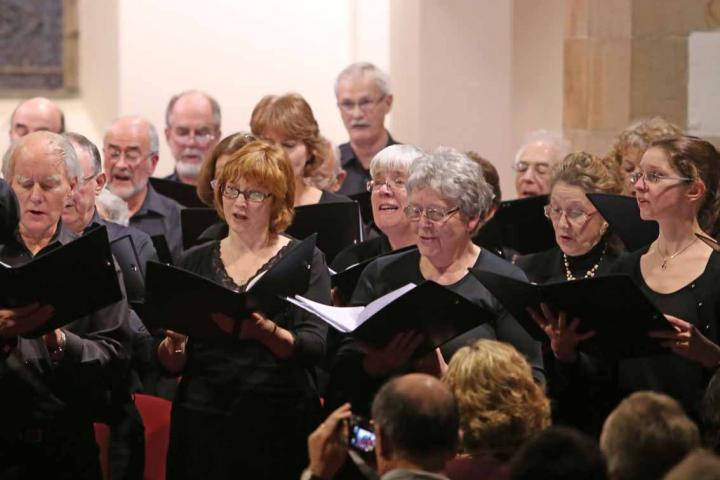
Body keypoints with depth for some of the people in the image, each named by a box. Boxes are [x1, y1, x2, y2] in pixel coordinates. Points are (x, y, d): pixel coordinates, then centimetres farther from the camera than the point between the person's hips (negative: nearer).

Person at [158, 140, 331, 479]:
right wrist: (173, 345, -15)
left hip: (279, 425, -2)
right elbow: (170, 364, 8)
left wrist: (266, 331, -31)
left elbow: (315, 349, -12)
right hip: (202, 423, 2)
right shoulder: (194, 262, 10)